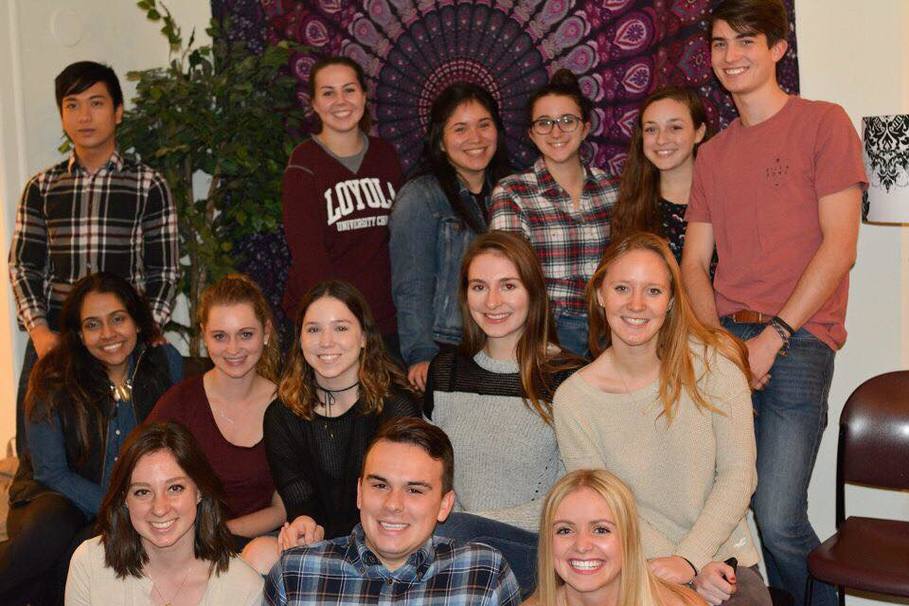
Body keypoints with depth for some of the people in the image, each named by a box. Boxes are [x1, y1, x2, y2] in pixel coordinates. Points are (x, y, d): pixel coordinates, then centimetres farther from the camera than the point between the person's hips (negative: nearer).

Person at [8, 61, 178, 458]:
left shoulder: (149, 186, 5)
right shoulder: (41, 187, 12)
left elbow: (165, 272, 4)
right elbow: (22, 266, 11)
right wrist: (38, 329, -4)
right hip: (52, 333, 3)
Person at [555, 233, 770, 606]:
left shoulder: (714, 362, -5)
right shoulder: (573, 400, -6)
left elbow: (738, 474, -5)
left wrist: (689, 559, -16)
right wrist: (691, 576, -15)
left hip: (722, 559, 1)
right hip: (633, 570, -1)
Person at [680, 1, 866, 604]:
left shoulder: (823, 123, 2)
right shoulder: (713, 153, 18)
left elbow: (839, 247, -6)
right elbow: (694, 262, 13)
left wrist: (773, 337, -13)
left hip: (796, 339, -5)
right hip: (723, 337, 5)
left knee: (778, 519, -13)